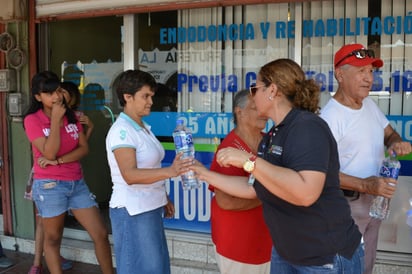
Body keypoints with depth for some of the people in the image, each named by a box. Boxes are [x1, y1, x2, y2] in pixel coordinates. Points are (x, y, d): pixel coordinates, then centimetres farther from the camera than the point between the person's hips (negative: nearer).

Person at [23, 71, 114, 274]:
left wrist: (58, 161, -14)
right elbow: (49, 152, -18)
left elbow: (84, 148, 0)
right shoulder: (32, 120, -7)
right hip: (49, 186, -4)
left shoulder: (71, 116, 9)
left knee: (101, 234, 3)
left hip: (77, 183, 5)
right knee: (53, 239, 9)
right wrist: (55, 119, -17)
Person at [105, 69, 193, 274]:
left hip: (150, 208, 9)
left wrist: (163, 197, 16)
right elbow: (130, 175, -30)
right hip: (133, 211, -9)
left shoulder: (142, 127, 10)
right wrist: (169, 171, -42)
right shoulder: (121, 131, -19)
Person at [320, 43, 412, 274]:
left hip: (374, 201, 8)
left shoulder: (370, 104, 4)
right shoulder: (331, 117, -24)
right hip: (347, 203, -8)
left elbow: (389, 133, 16)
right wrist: (364, 185, -33)